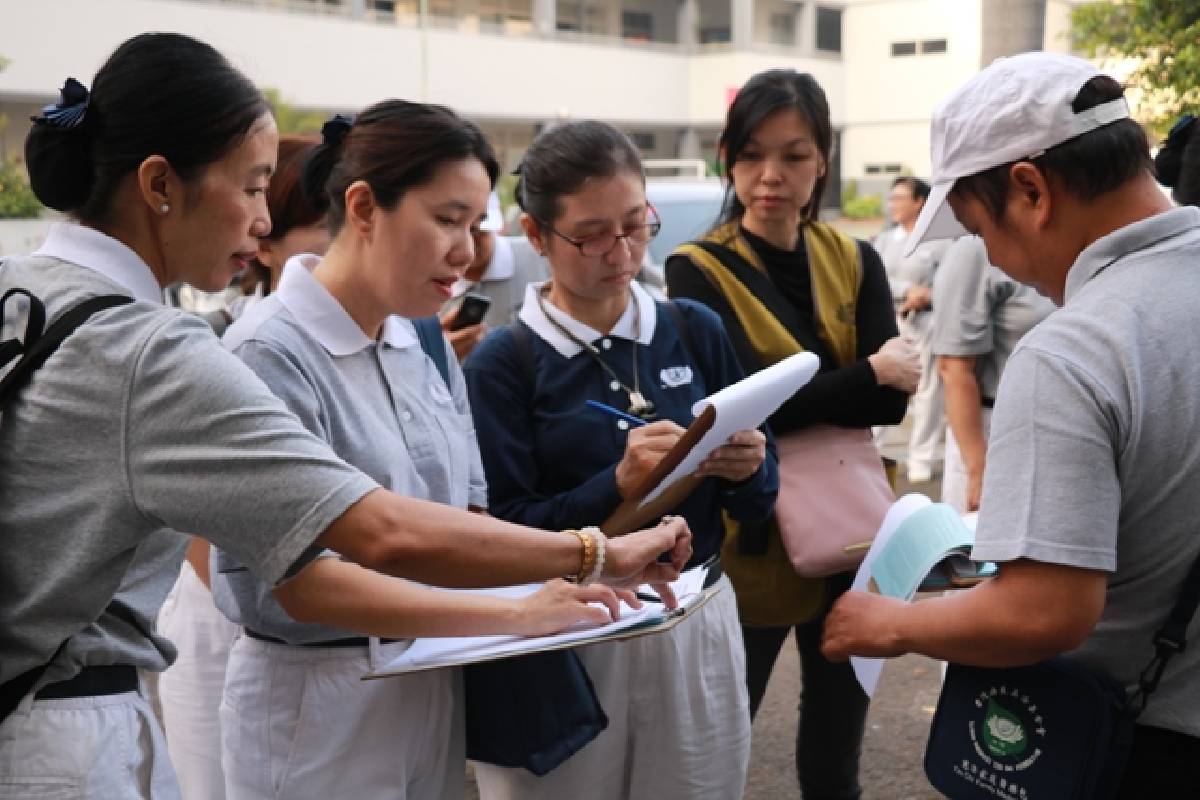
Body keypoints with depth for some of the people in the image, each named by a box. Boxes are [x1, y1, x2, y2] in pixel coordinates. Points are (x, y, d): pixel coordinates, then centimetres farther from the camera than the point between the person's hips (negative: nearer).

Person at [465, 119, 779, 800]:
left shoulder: (698, 330, 3)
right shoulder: (503, 363, -8)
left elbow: (760, 502, 7)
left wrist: (747, 472, -15)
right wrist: (617, 486, -26)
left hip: (697, 627, 3)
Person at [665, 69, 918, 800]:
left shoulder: (856, 263, 6)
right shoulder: (698, 272, -6)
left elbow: (892, 401, -8)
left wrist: (791, 397, -21)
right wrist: (867, 373, -17)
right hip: (749, 539, -4)